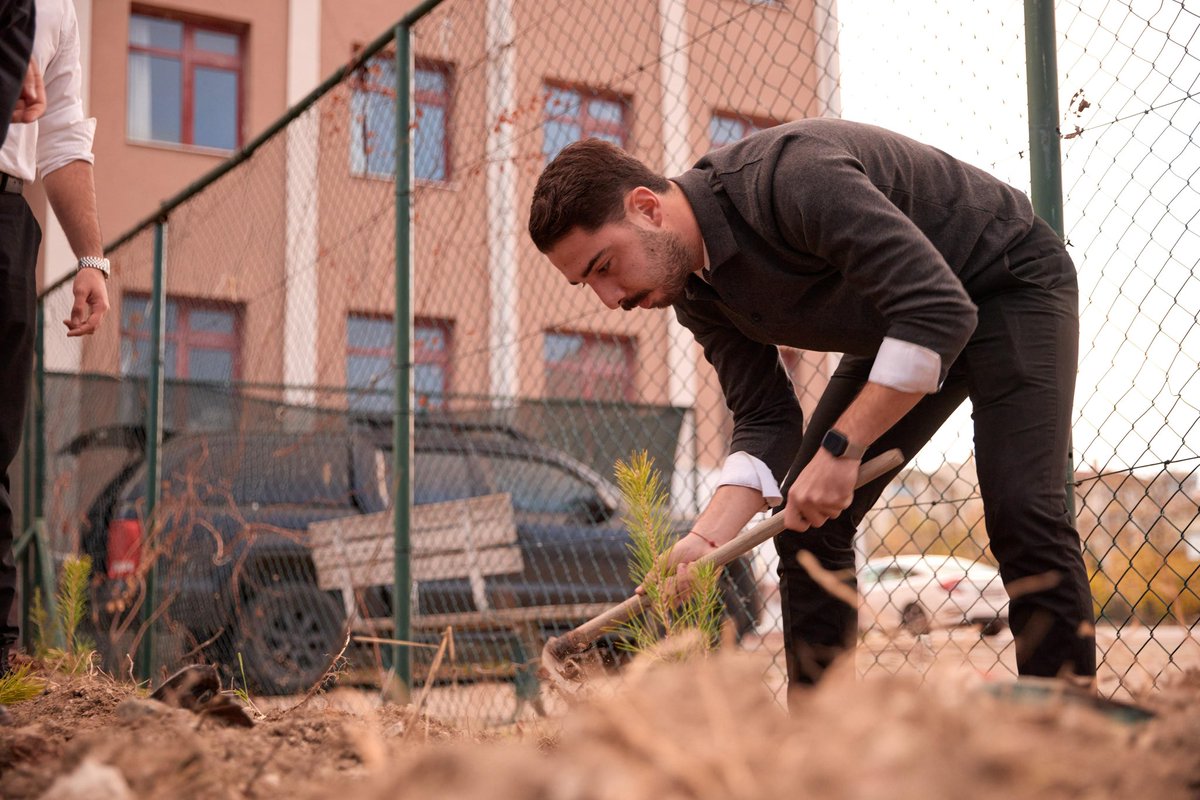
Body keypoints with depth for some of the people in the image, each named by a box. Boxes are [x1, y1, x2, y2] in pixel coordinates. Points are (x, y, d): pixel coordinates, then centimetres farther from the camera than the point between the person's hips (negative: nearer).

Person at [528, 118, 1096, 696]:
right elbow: (764, 421, -6)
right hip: (903, 319, 8)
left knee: (1022, 511, -23)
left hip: (1011, 284, -7)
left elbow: (939, 308, -39)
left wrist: (841, 447, -36)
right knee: (804, 519, 0)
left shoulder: (789, 174, -36)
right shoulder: (695, 292, -9)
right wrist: (708, 535, -22)